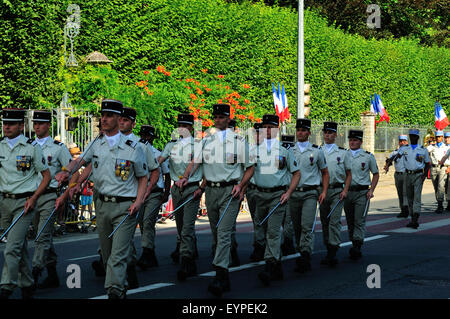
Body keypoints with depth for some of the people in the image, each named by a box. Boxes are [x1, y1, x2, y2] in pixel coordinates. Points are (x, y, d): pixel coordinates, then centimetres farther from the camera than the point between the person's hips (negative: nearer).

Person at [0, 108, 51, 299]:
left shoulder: (32, 147, -6)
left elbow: (47, 176, -1)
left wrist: (33, 198, -12)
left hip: (24, 202, -5)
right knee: (20, 246, 14)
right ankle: (27, 284, 25)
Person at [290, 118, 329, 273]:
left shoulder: (317, 151, 5)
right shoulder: (290, 151, 10)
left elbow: (325, 173, 12)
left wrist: (324, 192, 1)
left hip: (310, 193, -3)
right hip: (293, 193, 3)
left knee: (307, 226, -15)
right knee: (297, 227, 7)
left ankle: (305, 256, -20)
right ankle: (299, 254, 18)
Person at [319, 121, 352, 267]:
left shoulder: (343, 152, 4)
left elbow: (348, 174, 7)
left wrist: (345, 190, -5)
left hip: (337, 191, -3)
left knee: (334, 221, -12)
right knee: (324, 221, 7)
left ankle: (333, 253, -15)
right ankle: (328, 250, 17)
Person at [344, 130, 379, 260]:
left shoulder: (368, 156, 2)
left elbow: (376, 174, 9)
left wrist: (371, 190, -2)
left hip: (362, 192, -3)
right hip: (347, 192, 3)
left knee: (359, 221, -12)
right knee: (350, 221, 7)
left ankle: (357, 246, -19)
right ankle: (355, 246, 17)